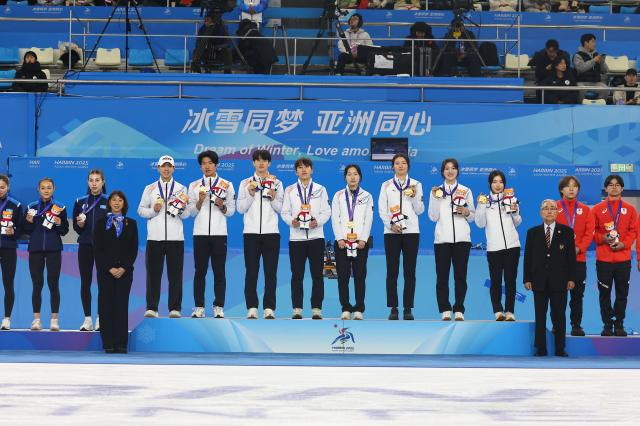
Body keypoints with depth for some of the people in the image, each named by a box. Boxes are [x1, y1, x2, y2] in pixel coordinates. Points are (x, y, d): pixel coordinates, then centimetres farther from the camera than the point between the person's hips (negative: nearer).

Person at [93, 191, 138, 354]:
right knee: (106, 305, -3)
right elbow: (97, 249, 0)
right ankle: (108, 344, 0)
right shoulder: (101, 223, 5)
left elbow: (134, 249, 4)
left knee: (122, 305, -1)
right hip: (105, 271, -1)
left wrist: (124, 268, -8)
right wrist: (109, 268, -10)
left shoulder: (131, 223, 9)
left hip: (124, 271, 1)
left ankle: (121, 344, 1)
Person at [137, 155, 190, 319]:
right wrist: (153, 210, -9)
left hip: (175, 238, 0)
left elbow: (186, 215, 7)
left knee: (175, 274, 0)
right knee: (153, 273, -1)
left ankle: (175, 308, 3)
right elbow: (141, 210, 9)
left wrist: (182, 208, -14)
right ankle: (151, 308, 2)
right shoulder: (150, 188, 12)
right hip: (154, 238, 0)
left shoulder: (181, 189, 11)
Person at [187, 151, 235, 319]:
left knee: (219, 271, -1)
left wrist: (222, 206, -12)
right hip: (200, 233, 1)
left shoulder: (226, 185, 8)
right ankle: (199, 307, 3)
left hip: (219, 233, -1)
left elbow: (231, 211, 7)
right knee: (200, 271, 1)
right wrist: (199, 201, -11)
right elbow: (192, 212, 7)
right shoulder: (194, 185, 11)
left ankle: (219, 307, 2)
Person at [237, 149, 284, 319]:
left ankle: (269, 309, -1)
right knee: (251, 271, -2)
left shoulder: (276, 183, 10)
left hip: (271, 232, 0)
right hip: (251, 232, 0)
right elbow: (240, 208, 5)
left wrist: (273, 198, -11)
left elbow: (281, 209, 7)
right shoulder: (246, 183, 10)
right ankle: (252, 309, 0)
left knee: (271, 272, -3)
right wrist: (250, 194, -8)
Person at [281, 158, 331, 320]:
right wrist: (291, 221, -14)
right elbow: (285, 212, 7)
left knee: (317, 274, -1)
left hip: (316, 235, 0)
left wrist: (318, 221, -14)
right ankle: (297, 309, 5)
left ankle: (316, 309, 4)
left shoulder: (320, 189, 10)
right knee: (297, 275, 0)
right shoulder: (290, 190, 10)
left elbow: (326, 211, 5)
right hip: (296, 237, 0)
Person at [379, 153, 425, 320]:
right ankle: (393, 308, 2)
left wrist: (414, 197, -10)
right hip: (391, 232, 0)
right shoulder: (386, 185, 9)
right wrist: (391, 225, -11)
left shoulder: (416, 185, 9)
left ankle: (408, 308, 2)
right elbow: (382, 209, 3)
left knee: (410, 271, -1)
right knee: (392, 271, -2)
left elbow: (420, 210, 6)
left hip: (411, 231, 0)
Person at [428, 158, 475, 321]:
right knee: (442, 276, -3)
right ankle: (445, 311, 2)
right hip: (442, 239, 0)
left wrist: (466, 212, -9)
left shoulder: (466, 191, 11)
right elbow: (433, 217, 2)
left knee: (460, 276, -1)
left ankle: (459, 311, 4)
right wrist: (435, 199, -8)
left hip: (462, 239, 0)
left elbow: (473, 216, 12)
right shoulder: (436, 191, 9)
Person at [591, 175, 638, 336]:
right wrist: (603, 238, -13)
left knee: (622, 293, 3)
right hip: (603, 258, -1)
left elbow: (633, 231, 5)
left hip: (623, 258, 1)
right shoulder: (597, 209, 4)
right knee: (604, 293, 1)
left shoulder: (630, 209, 6)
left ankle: (619, 324, 12)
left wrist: (623, 244, -10)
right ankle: (607, 324, 10)